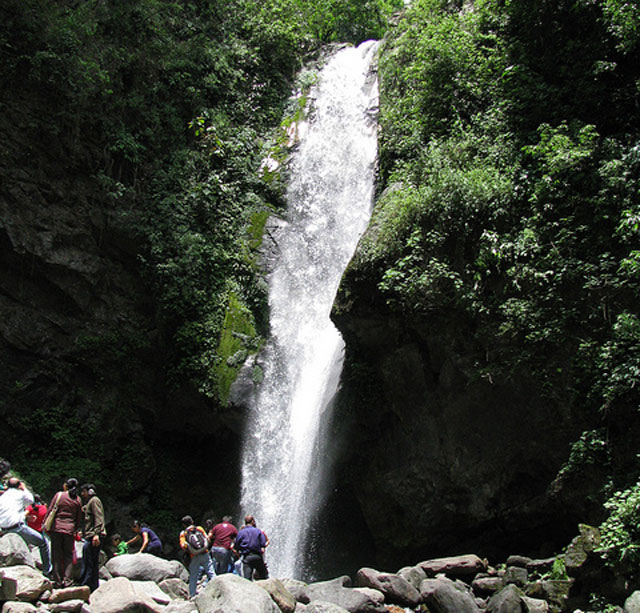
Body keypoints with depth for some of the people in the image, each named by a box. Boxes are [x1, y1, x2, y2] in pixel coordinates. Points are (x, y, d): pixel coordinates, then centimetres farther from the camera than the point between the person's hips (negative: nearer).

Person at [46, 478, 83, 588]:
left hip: (56, 527, -2)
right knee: (68, 555, 8)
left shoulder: (59, 495, -1)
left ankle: (58, 580, 6)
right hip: (70, 529, 2)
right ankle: (67, 580, 1)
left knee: (57, 554, 5)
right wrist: (76, 530, 20)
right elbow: (79, 517, 11)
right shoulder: (77, 499, 6)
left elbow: (50, 510, -2)